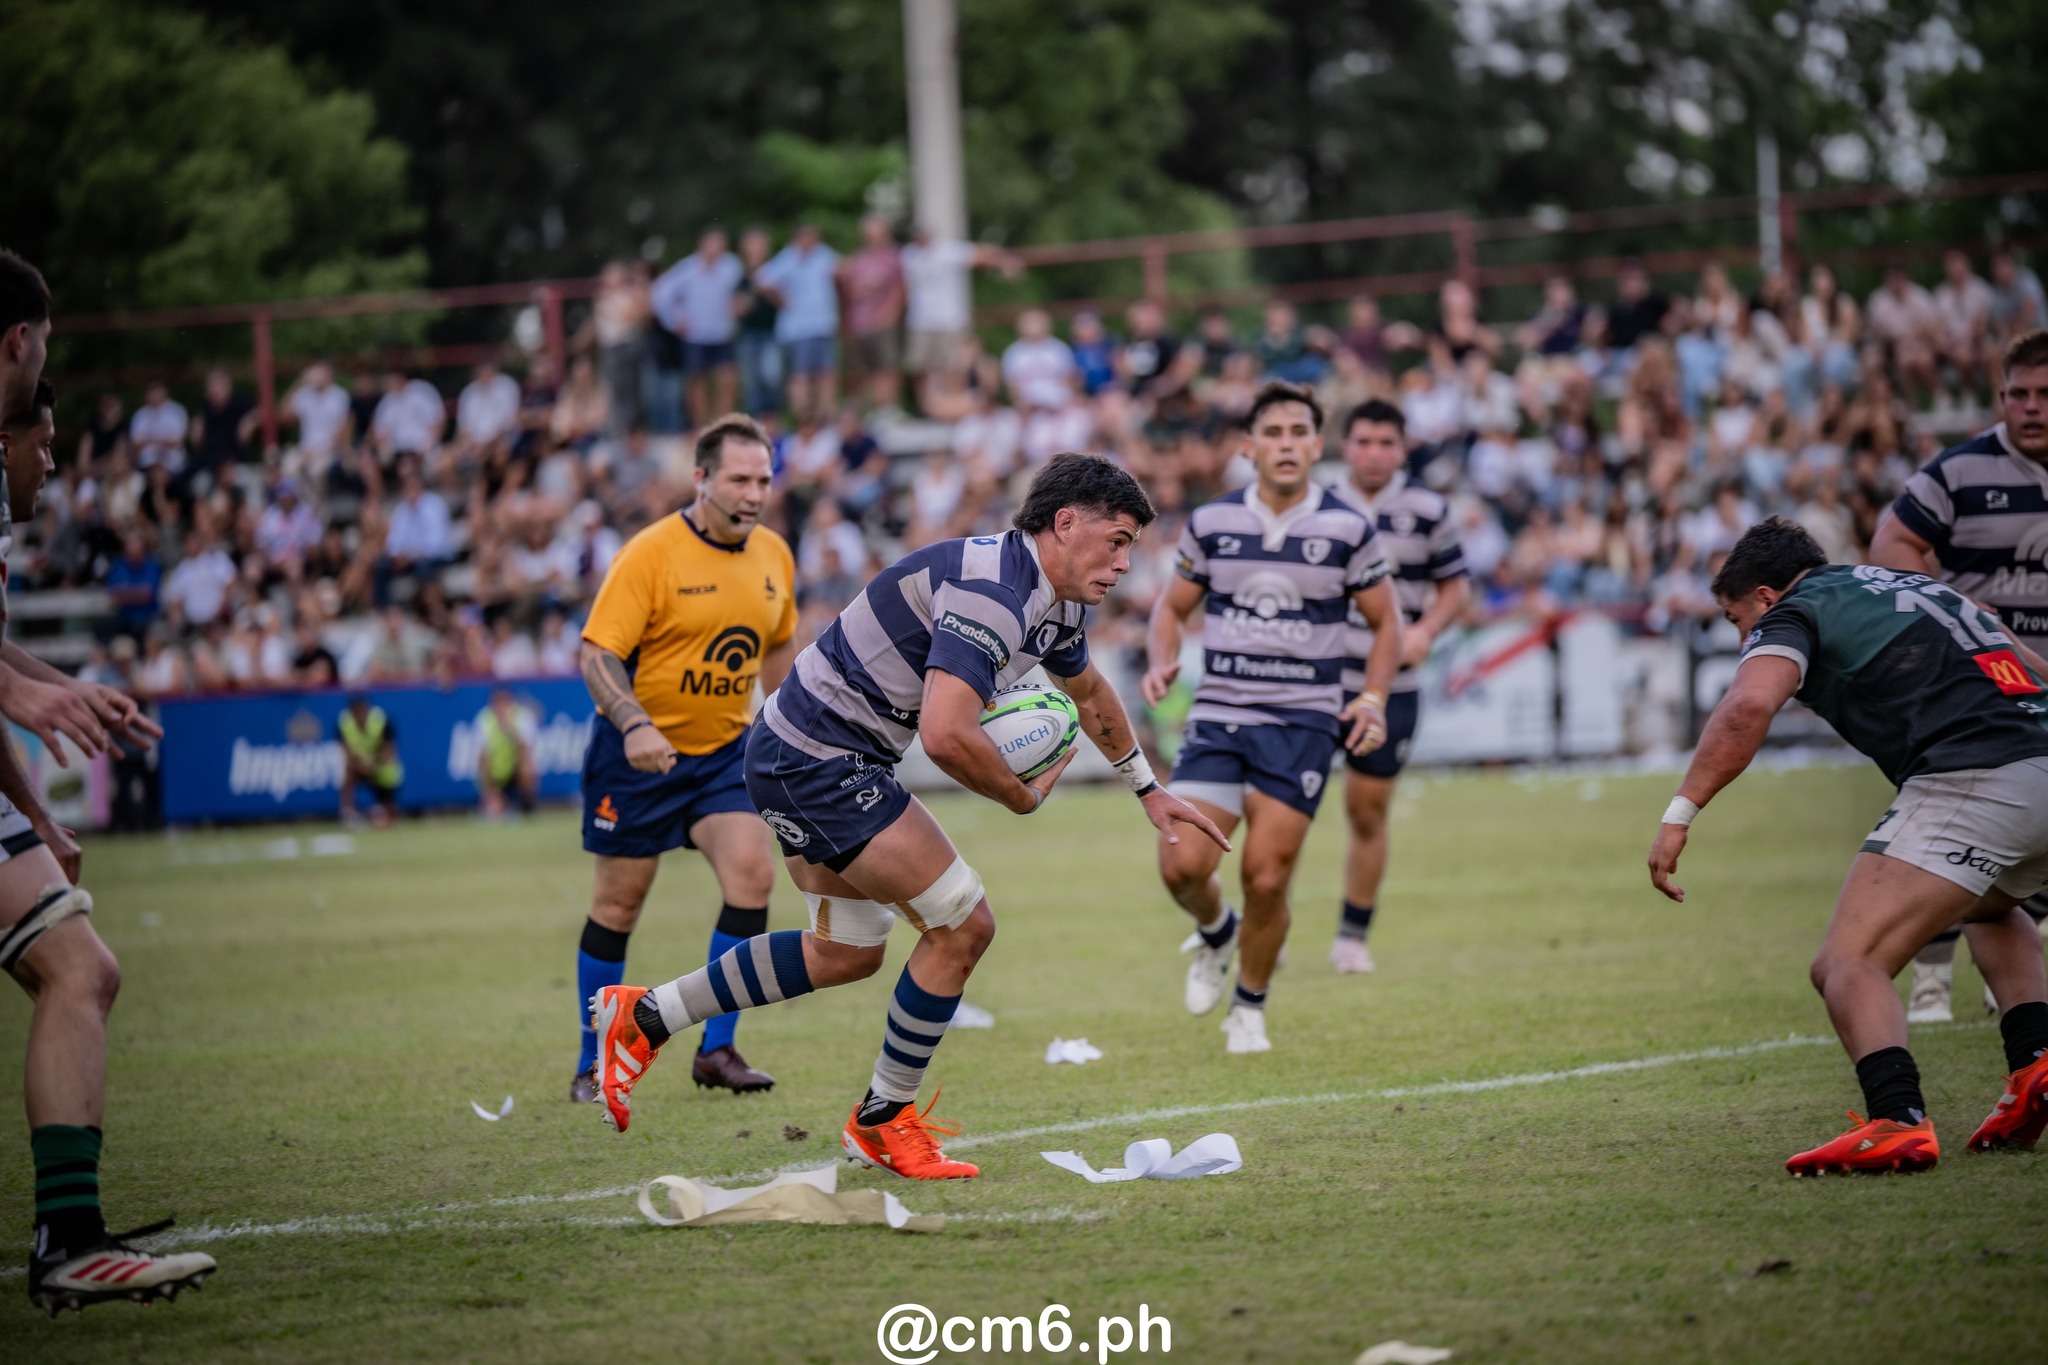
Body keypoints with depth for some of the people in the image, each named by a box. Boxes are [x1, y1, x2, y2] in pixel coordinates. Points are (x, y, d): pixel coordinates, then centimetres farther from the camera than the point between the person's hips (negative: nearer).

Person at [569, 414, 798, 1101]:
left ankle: (717, 1050, -6)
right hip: (638, 752, -4)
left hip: (724, 749, 4)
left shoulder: (774, 556, 2)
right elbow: (597, 652, -19)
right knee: (619, 901, 4)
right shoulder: (650, 554, -16)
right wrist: (634, 725, -34)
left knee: (753, 871, -15)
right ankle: (595, 1061, 20)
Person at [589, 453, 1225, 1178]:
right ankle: (883, 1120, 9)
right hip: (818, 757, -11)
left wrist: (1148, 789, 41)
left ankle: (645, 1016, 28)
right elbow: (946, 735, -35)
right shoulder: (992, 588, -25)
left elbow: (1088, 692, 31)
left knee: (846, 953, 21)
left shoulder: (1060, 605, 8)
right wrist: (1023, 795, -17)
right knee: (963, 924, -7)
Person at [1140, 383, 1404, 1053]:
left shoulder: (1349, 529, -1)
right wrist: (1161, 663, -5)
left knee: (1267, 878, -8)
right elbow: (1173, 605, 15)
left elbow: (1386, 620, 9)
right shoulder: (1211, 522, 3)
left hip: (1303, 724, -1)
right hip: (1217, 715, 1)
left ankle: (1250, 1005, 17)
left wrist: (1373, 698, -5)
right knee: (1182, 864, -13)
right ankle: (1215, 931, 24)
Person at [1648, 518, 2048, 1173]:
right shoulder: (1921, 586, 31)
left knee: (1847, 964, -10)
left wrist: (1680, 813, -12)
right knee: (1991, 909, 37)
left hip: (1969, 783, -8)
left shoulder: (1795, 612, 7)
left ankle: (1898, 1122, -33)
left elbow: (1749, 705, -13)